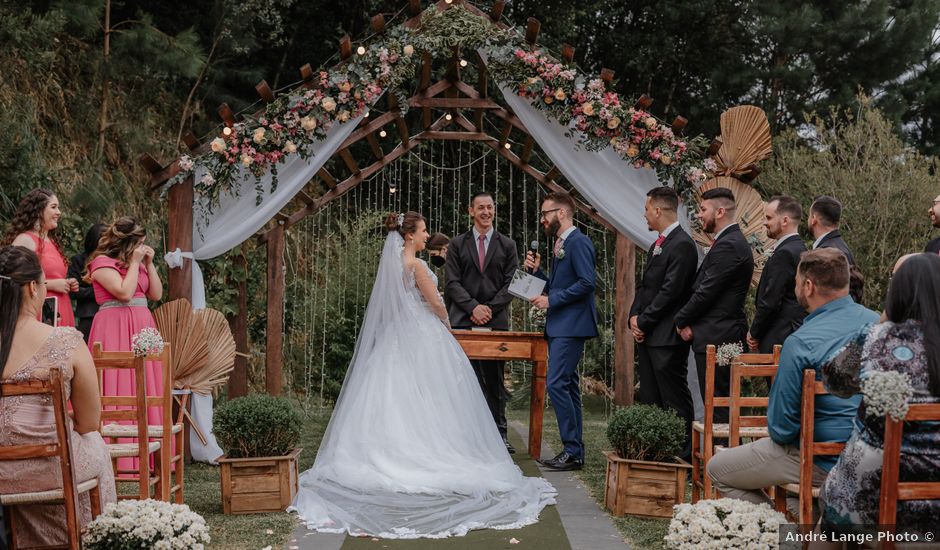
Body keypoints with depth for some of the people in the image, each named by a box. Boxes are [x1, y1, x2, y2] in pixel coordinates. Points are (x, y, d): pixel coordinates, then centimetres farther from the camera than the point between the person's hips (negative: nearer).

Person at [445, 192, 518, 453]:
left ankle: (499, 432, 9)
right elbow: (452, 282, 3)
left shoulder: (507, 245, 11)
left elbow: (510, 284, 5)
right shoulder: (457, 244, 10)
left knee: (495, 380, 4)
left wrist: (490, 308, -7)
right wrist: (473, 306, -10)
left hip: (496, 321, 1)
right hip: (463, 321, 0)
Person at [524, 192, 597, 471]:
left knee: (556, 384, -14)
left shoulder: (578, 242, -11)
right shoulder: (561, 244, 19)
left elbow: (586, 282, -21)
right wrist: (537, 271, 8)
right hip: (560, 326, 10)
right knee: (567, 387, 11)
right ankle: (573, 451, 16)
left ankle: (573, 452, -9)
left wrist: (551, 300, -17)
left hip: (572, 325, -10)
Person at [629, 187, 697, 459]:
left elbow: (670, 291, -19)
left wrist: (643, 321, -12)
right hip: (647, 335, 10)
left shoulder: (682, 245, -13)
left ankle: (684, 454, 1)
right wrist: (634, 316, 4)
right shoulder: (657, 245, 18)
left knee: (675, 399, -5)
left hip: (667, 337, -10)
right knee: (650, 398, 12)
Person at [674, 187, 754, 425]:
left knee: (717, 404, -6)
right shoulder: (733, 241, 17)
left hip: (716, 337, -10)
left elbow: (706, 292, -18)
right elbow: (703, 289, 18)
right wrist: (688, 321, 8)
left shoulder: (728, 246, -16)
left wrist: (681, 321, -5)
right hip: (724, 336, 10)